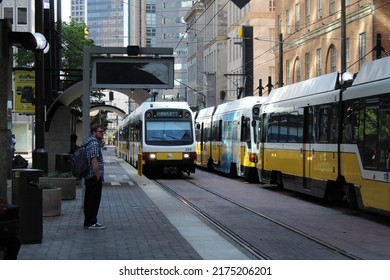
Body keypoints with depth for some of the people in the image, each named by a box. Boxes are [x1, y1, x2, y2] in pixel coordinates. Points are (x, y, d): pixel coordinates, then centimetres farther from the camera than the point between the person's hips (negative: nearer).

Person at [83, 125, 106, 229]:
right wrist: (98, 176, -19)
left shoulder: (89, 142, 17)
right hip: (94, 177, -10)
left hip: (89, 177, 10)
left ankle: (88, 221, 20)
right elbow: (94, 161, -22)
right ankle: (92, 223, -3)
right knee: (94, 200, -6)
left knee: (89, 200, 14)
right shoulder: (94, 143, -16)